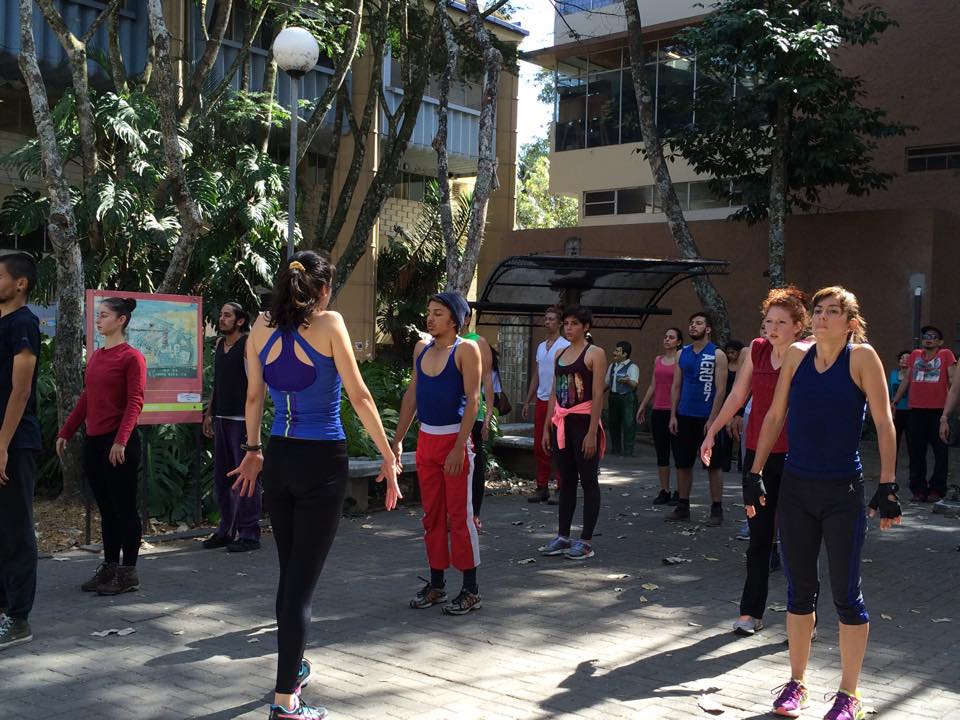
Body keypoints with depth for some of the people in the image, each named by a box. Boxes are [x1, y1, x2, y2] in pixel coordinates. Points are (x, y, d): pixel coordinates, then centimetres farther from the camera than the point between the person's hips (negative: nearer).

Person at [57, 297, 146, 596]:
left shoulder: (131, 357, -9)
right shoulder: (95, 356, 14)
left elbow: (135, 402, -15)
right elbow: (86, 399, 19)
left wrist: (121, 440, -24)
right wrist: (65, 432, 16)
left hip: (119, 442, -8)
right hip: (93, 441, 8)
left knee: (124, 507, 0)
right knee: (106, 509, 14)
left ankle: (128, 574, 8)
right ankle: (108, 568, 23)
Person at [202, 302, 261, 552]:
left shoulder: (248, 344, -8)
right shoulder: (220, 343, 14)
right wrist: (209, 413, 18)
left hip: (242, 419, -8)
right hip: (222, 418, 8)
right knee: (222, 477, 12)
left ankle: (249, 534, 3)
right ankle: (227, 530, 22)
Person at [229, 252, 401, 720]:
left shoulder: (261, 328, 4)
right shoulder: (328, 324, -10)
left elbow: (254, 397, 12)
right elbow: (359, 396, -11)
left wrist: (252, 450, 24)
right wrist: (388, 456, -6)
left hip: (279, 458, 5)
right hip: (323, 462, -5)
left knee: (290, 571, 20)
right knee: (303, 579, -2)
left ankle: (293, 666, 35)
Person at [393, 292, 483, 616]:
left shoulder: (466, 350, -9)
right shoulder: (422, 348, 10)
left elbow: (473, 399, -14)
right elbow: (412, 394, 15)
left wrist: (459, 447, -21)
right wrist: (398, 439, 12)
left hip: (454, 440, -6)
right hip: (426, 440, 6)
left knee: (459, 515, -2)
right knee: (432, 514, 11)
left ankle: (471, 590, 6)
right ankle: (436, 584, 22)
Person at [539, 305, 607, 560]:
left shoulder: (595, 353, -5)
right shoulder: (560, 354, 14)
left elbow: (597, 395, -11)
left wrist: (592, 432, -17)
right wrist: (547, 428, 11)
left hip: (583, 421, -7)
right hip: (561, 422, 7)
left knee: (588, 480, 0)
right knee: (566, 480, 12)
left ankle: (586, 541, 5)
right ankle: (563, 536, 19)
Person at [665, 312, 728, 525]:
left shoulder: (717, 355, -5)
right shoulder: (682, 354, 10)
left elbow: (721, 390, -9)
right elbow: (676, 386, 11)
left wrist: (712, 419, -15)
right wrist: (673, 415, 4)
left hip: (706, 418, -5)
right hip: (684, 417, 5)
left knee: (712, 465, 1)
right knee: (683, 464, 9)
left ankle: (717, 510, 8)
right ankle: (683, 507, 19)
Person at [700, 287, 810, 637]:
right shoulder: (756, 351, 5)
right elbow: (737, 395, 14)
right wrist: (712, 432, 15)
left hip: (793, 455, -4)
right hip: (757, 453, 4)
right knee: (758, 536, 11)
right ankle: (751, 612, 22)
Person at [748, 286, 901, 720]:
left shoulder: (862, 357, -8)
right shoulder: (797, 355, 3)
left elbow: (884, 423, -9)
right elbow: (775, 417, 9)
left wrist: (888, 486, -15)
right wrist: (755, 474, 8)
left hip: (843, 492, -4)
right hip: (795, 488, 4)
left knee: (846, 593, 4)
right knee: (799, 590, 12)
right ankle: (796, 684, 27)